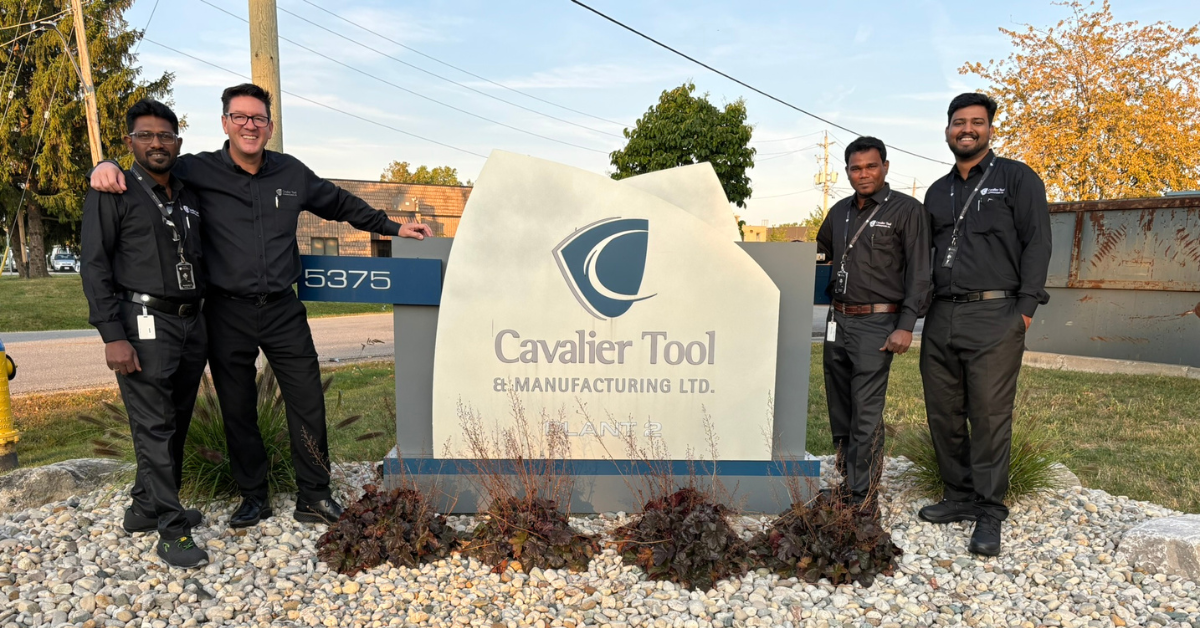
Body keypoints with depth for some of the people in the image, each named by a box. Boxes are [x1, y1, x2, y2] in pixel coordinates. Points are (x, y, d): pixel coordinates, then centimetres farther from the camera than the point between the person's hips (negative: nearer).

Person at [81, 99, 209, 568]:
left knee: (176, 424, 13)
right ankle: (172, 531, 1)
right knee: (154, 427, -5)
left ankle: (146, 508, 28)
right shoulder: (112, 194, -3)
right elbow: (95, 267, -7)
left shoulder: (189, 197, 15)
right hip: (144, 323, -6)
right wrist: (113, 336, -15)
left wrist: (207, 324, 15)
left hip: (191, 322, 7)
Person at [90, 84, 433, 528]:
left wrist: (392, 227, 22)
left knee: (308, 402, 1)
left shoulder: (292, 173, 7)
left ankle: (313, 496, 15)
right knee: (238, 411, 10)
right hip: (227, 313, -1)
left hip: (282, 309, 2)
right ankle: (253, 496, 27)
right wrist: (107, 167, -22)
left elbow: (341, 204, 20)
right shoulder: (199, 171, -2)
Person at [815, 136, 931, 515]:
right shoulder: (840, 211, 14)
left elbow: (919, 274, -7)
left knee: (865, 414, -8)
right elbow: (820, 249, 31)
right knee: (839, 409, 11)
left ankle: (862, 497, 1)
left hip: (876, 323, -6)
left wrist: (906, 326, -14)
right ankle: (848, 481, 24)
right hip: (837, 320, 7)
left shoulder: (906, 210, -3)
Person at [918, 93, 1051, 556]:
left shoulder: (1016, 178, 3)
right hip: (940, 318, 6)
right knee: (943, 415, 8)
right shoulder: (937, 192, 19)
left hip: (994, 316, -5)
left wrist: (1026, 308, -11)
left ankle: (989, 512, 7)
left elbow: (1037, 243, -3)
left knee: (990, 416, -4)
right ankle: (959, 497, 21)